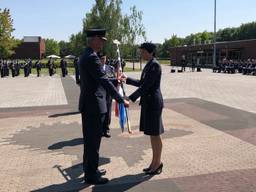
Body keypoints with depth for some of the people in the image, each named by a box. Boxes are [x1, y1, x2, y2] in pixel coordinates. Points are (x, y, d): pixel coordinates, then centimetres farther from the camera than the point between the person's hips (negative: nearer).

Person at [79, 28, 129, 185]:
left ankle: (90, 170, 32)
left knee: (90, 140, 18)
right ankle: (91, 175, 13)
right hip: (94, 105, -10)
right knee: (93, 141, 1)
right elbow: (104, 81, -23)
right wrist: (121, 100, -19)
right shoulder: (92, 57, -19)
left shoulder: (86, 56, 13)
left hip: (88, 104, 10)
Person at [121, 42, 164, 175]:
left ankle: (157, 163, 16)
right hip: (148, 102, 10)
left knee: (155, 134, 2)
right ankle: (156, 162, 26)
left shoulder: (155, 65, -16)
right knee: (152, 134, 15)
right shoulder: (149, 65, 14)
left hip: (153, 102, -10)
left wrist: (131, 98, -23)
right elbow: (142, 83, 21)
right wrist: (127, 79, 14)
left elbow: (146, 86, -22)